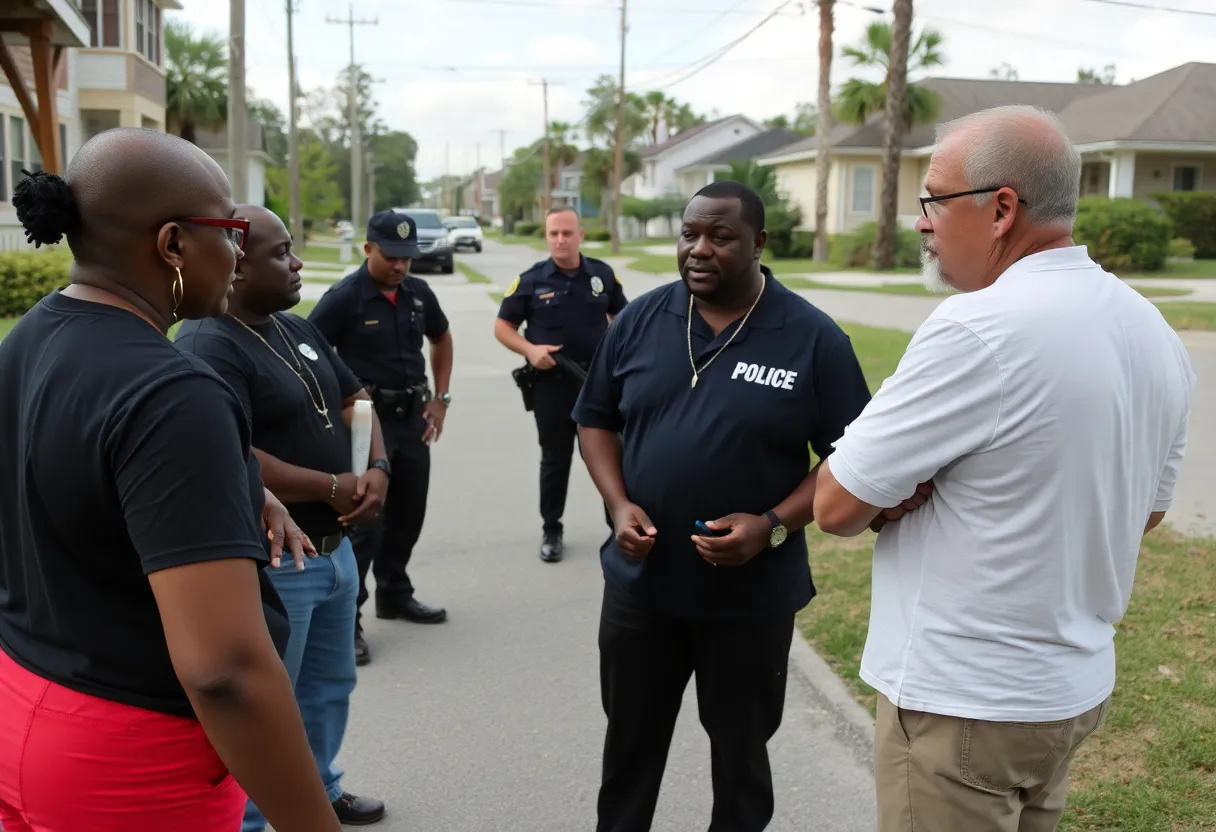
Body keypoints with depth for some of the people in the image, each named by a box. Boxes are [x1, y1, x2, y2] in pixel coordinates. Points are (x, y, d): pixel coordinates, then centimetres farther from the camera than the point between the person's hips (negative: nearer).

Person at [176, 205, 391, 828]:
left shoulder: (296, 328, 9)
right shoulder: (208, 347, -20)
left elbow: (354, 399, 16)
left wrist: (377, 468, -4)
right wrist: (334, 487, -19)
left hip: (333, 549, 9)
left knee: (329, 687, 24)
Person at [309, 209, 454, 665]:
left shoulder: (418, 293, 3)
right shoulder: (344, 297, -13)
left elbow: (441, 339, 20)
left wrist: (440, 398, 11)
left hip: (413, 416, 6)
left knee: (408, 513, 16)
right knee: (364, 519, -6)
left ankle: (394, 594, 34)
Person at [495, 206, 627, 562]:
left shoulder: (602, 274, 1)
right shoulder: (531, 280, -4)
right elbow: (502, 327, 1)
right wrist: (530, 349, -17)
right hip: (551, 382, -1)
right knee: (555, 459, 10)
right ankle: (551, 530, 24)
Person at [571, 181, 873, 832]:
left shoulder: (814, 338, -11)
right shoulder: (640, 320, -2)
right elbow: (597, 419, 6)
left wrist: (775, 526, -21)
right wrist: (619, 505, -10)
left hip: (752, 594, -2)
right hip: (640, 580, 3)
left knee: (740, 747, 18)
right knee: (630, 737, 20)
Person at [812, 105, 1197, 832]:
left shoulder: (980, 329, -24)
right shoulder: (1155, 333, 2)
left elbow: (836, 505, -20)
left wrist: (897, 497, 1)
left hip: (962, 700, -8)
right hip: (1077, 686, 8)